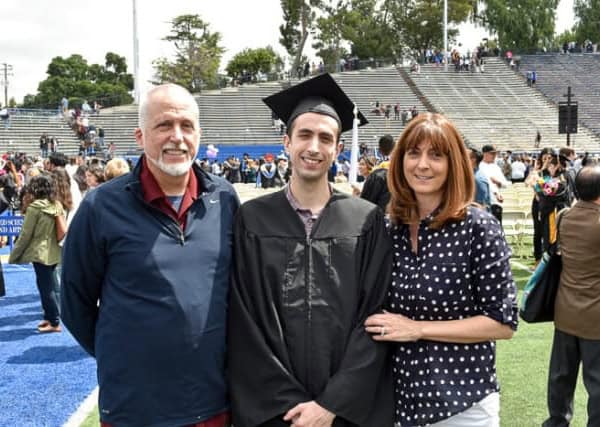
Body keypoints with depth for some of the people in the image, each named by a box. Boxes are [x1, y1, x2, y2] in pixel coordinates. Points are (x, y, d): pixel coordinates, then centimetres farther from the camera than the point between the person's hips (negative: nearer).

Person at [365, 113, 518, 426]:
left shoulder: (478, 227, -14)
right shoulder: (393, 228, 1)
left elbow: (503, 321, -14)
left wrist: (417, 328, -17)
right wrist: (384, 326, -5)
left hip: (462, 401, -4)